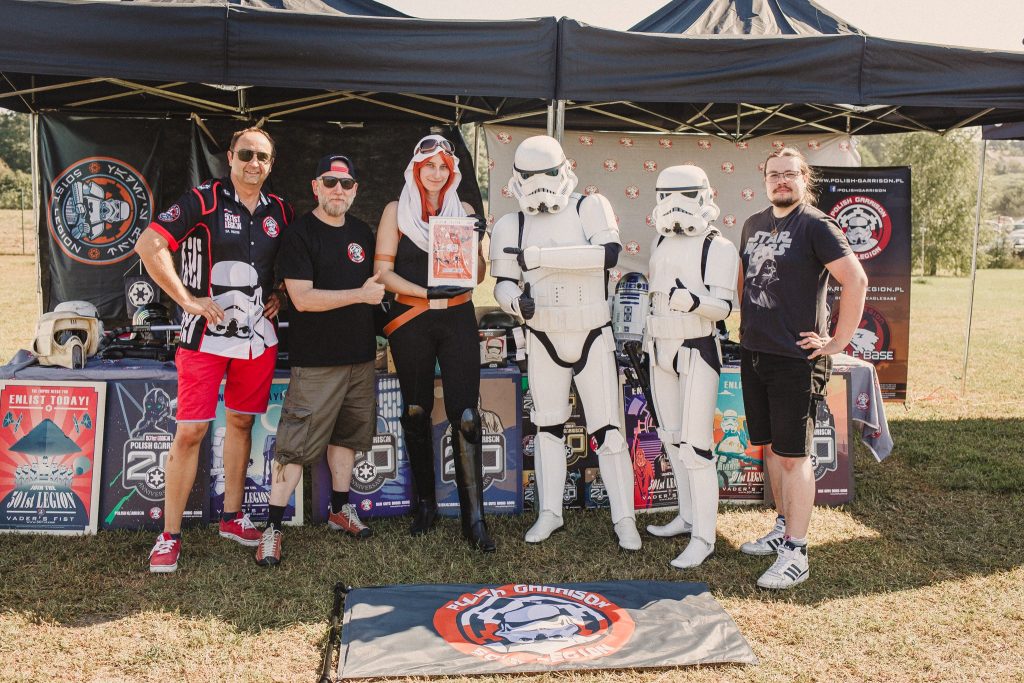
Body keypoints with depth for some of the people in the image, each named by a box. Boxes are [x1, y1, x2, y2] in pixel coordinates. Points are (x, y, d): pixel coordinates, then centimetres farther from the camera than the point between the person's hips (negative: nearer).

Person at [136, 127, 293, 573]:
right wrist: (187, 299, -15)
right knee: (190, 432, -3)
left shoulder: (280, 212, 8)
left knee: (241, 423, 13)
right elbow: (149, 245, -13)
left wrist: (279, 295, 7)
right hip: (206, 335, -5)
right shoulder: (203, 200, -7)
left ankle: (232, 517, 28)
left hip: (257, 335, 5)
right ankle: (170, 535, 8)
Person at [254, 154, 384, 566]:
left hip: (360, 355, 7)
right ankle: (273, 528, 3)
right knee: (297, 443, -6)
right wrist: (360, 294, -16)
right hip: (316, 361, -7)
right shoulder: (300, 234, -8)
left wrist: (377, 286, 8)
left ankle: (339, 510, 31)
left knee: (347, 434, 16)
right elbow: (303, 298, -17)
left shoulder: (363, 233, 12)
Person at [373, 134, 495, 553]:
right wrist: (428, 293, -15)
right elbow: (383, 271, -2)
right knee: (416, 412, 10)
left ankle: (473, 518, -6)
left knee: (465, 415, -9)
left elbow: (478, 274, 9)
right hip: (410, 322, 0)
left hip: (457, 319, 0)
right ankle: (424, 503, 26)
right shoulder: (397, 210, 5)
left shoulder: (463, 210, 10)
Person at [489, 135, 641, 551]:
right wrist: (516, 301, -23)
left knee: (607, 430, 1)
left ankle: (624, 518, 13)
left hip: (594, 338, -3)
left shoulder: (589, 208, -8)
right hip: (544, 341, 3)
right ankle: (549, 513, 25)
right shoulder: (512, 226, 1)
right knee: (548, 426, 12)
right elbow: (503, 283, 2)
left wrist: (536, 256, -28)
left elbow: (608, 253, -26)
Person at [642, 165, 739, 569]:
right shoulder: (661, 242, 11)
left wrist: (694, 301, -37)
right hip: (661, 350, 8)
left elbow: (723, 307, -17)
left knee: (696, 445, -9)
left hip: (697, 353, -7)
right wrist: (647, 338, 23)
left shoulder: (718, 248, -11)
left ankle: (704, 538, -2)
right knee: (672, 439, 13)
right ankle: (688, 515, 26)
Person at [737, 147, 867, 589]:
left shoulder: (816, 226, -9)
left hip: (795, 358, -7)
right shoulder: (754, 225, 12)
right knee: (770, 446, 16)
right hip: (753, 353, 7)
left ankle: (795, 554, 5)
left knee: (793, 454, -3)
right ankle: (783, 528, 32)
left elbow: (856, 280, -15)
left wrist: (838, 341, -14)